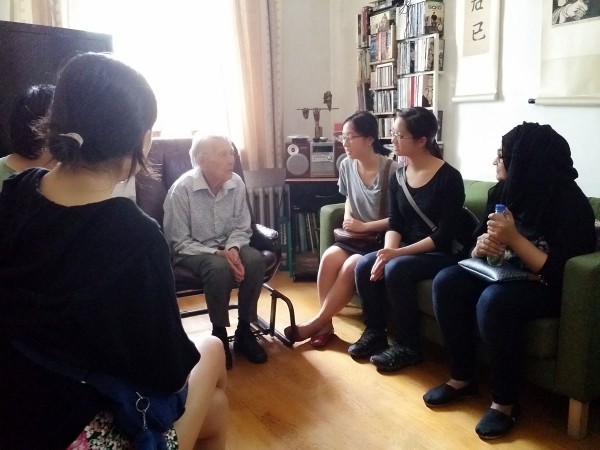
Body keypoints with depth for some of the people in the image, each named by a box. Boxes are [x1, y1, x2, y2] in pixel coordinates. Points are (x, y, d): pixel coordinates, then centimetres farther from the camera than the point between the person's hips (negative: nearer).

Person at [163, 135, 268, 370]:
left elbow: (242, 228, 1)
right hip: (191, 251, -4)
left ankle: (244, 331, -10)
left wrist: (232, 248, -21)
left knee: (256, 260, -26)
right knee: (220, 268, -35)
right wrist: (218, 253, -28)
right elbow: (179, 242, -16)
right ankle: (219, 335, -12)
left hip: (228, 246, 4)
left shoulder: (236, 183, -8)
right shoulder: (181, 189, -19)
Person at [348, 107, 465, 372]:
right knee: (364, 266, -18)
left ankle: (407, 346, -14)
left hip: (442, 254, -6)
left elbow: (445, 234, -19)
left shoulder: (449, 178, -15)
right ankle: (375, 333, 0)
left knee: (396, 269, -31)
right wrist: (388, 251, -20)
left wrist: (398, 252, -26)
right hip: (407, 251, 6)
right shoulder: (398, 176, 4)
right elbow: (395, 224, 2)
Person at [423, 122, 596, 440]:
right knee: (446, 282, -15)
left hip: (549, 290, -7)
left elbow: (557, 272, -24)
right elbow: (480, 238, 7)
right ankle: (462, 378, -3)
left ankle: (504, 402, -16)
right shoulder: (505, 191, 0)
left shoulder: (570, 204, -19)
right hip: (504, 274, 7)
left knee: (493, 300, -35)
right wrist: (482, 247, -17)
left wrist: (513, 239, -29)